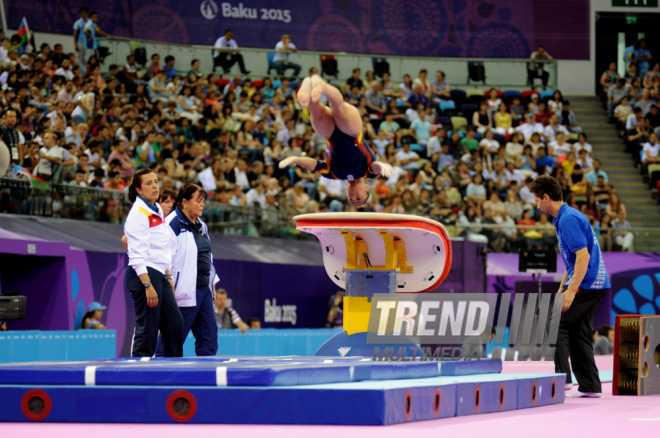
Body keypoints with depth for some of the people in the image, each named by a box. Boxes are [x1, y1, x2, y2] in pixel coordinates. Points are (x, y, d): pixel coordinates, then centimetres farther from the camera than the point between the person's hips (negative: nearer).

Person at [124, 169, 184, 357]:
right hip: (143, 276, -9)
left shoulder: (158, 210, 15)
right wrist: (148, 285, -24)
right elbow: (137, 255, -19)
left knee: (175, 323, 9)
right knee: (147, 329, -8)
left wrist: (168, 276, 20)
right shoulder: (138, 214, -13)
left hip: (159, 275, 9)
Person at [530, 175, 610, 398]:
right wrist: (561, 289, 27)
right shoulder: (567, 217, 18)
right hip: (596, 285, 10)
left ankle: (562, 377, -10)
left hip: (586, 284, -10)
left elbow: (583, 256, -23)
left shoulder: (568, 220, -16)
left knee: (557, 324, -7)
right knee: (579, 333, 10)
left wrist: (571, 290, -26)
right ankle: (590, 386, 9)